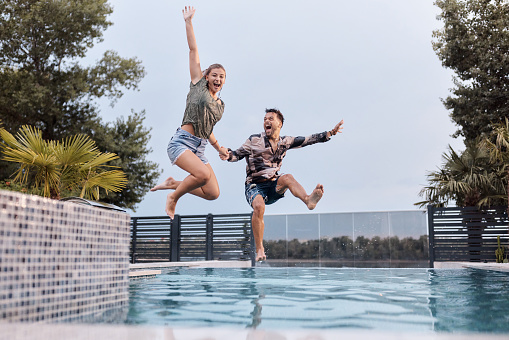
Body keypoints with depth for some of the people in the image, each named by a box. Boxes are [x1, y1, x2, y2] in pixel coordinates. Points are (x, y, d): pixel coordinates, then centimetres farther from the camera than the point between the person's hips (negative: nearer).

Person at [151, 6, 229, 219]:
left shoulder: (220, 106, 20)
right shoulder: (198, 84, 7)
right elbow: (193, 50, 7)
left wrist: (219, 148, 25)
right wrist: (188, 21, 8)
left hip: (199, 149, 6)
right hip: (181, 142, -6)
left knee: (213, 193, -6)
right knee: (203, 174, -31)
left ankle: (173, 183, 14)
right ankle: (173, 197, -4)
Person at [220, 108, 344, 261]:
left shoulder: (285, 141, 11)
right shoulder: (254, 140, 2)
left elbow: (308, 140, 11)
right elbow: (238, 154, 1)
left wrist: (330, 133, 7)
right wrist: (228, 155, -22)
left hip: (274, 186, 2)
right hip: (255, 185, -2)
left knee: (287, 178, -30)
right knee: (259, 206, -32)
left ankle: (308, 200, -58)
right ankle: (259, 250, -24)